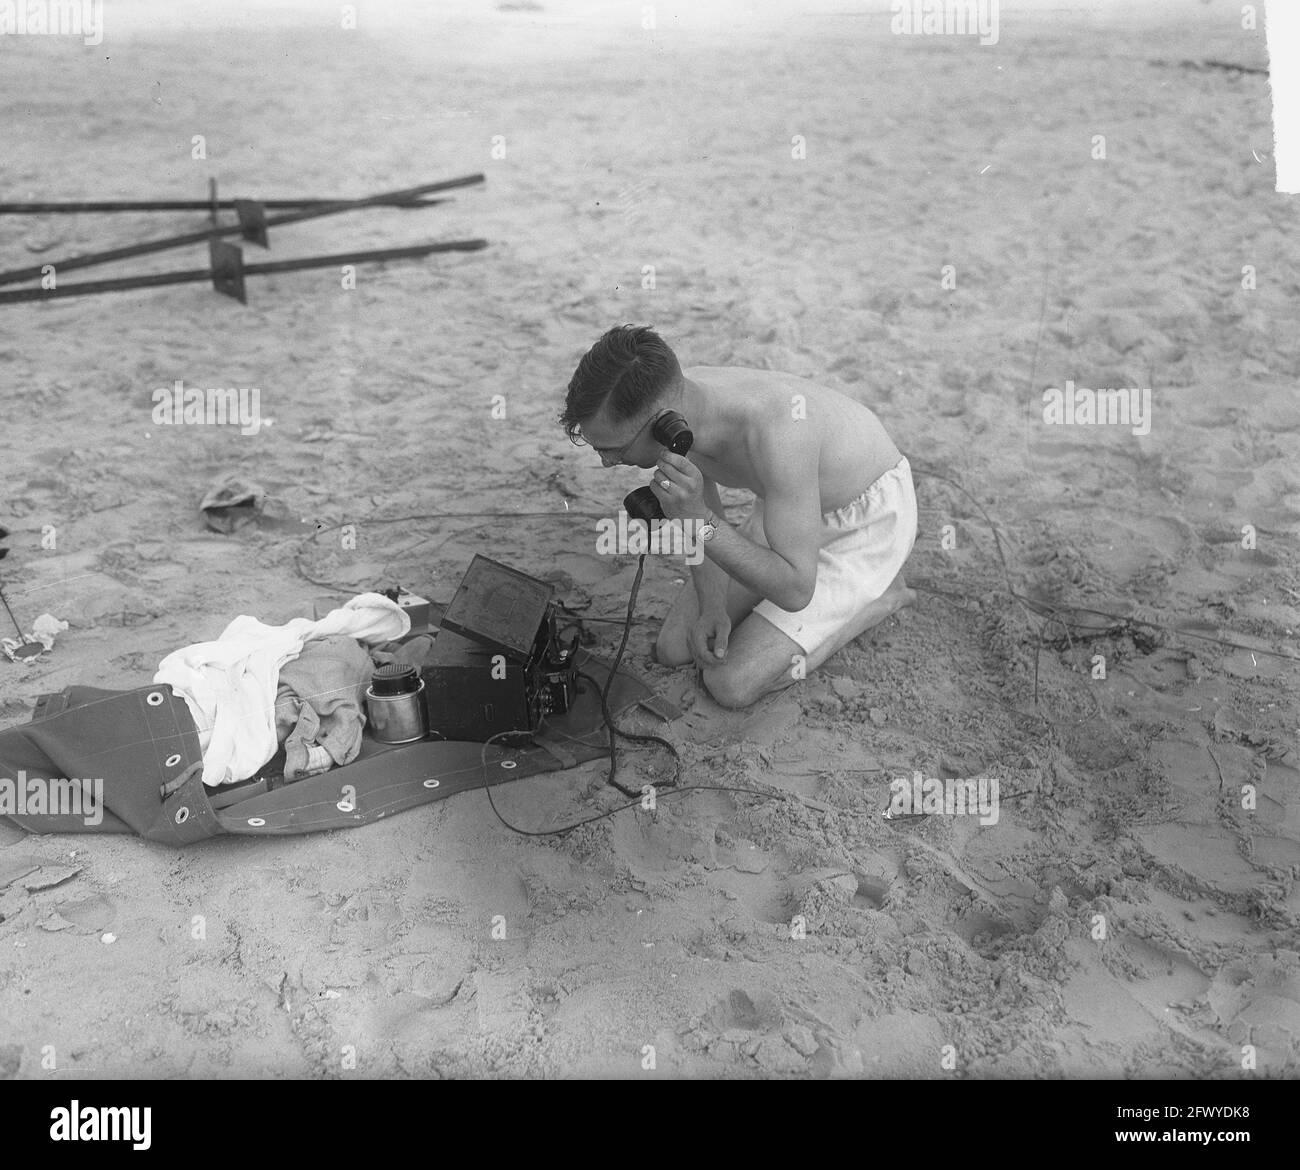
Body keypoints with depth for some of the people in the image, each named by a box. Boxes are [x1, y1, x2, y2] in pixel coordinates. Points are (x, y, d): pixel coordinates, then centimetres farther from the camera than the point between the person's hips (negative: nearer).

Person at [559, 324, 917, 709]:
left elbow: (795, 591, -35)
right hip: (790, 508, 7)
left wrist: (698, 520, -43)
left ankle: (880, 593, 5)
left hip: (869, 520, -6)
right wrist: (712, 607, -13)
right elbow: (698, 507, 0)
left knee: (730, 685, -13)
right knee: (674, 650, 2)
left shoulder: (776, 430, -43)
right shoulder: (671, 397, -20)